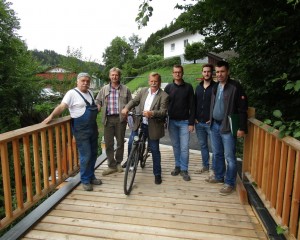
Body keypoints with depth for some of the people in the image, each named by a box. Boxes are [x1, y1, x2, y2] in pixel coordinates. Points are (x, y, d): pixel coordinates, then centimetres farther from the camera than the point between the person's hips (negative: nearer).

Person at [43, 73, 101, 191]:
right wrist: (51, 116, -33)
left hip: (93, 127, 8)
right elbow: (61, 106, -19)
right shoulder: (72, 93, -10)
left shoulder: (90, 92, 11)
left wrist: (97, 107, 5)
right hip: (81, 130, -7)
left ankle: (91, 176, 30)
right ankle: (85, 180, 12)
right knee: (86, 156, -5)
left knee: (93, 153, 14)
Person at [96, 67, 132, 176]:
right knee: (108, 143, 3)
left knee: (120, 142, 10)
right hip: (108, 119, 1)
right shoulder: (104, 89, 10)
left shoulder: (125, 89, 5)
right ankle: (112, 166, 16)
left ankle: (118, 162, 30)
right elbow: (98, 101, 10)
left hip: (120, 118, -1)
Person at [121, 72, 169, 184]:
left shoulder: (164, 96, -9)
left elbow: (163, 112, -18)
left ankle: (157, 174, 20)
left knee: (155, 150, 5)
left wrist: (151, 113, -36)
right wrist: (126, 108, -18)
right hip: (140, 124, 4)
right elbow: (134, 101, 2)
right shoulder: (143, 91, 6)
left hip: (153, 127, -4)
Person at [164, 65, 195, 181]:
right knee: (175, 146, 10)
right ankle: (177, 166, 24)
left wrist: (191, 123, -7)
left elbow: (192, 106, -2)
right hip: (172, 121, 2)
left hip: (184, 122, -2)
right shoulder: (168, 87, 5)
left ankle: (184, 170, 9)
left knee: (184, 147, -2)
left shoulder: (188, 87, 0)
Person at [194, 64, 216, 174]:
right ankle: (205, 166, 27)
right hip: (199, 122, 6)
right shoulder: (198, 87, 12)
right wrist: (195, 118, 6)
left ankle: (214, 168, 13)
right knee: (203, 145, 14)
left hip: (211, 122, -5)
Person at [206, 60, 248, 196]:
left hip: (227, 127, -7)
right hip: (214, 125, 7)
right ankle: (219, 177, 33)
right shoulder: (215, 87, 11)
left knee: (229, 157, 1)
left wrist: (242, 128, -16)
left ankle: (230, 183, 15)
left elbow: (242, 109, -13)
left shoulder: (235, 86, -11)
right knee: (217, 154, 17)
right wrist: (211, 120, 15)